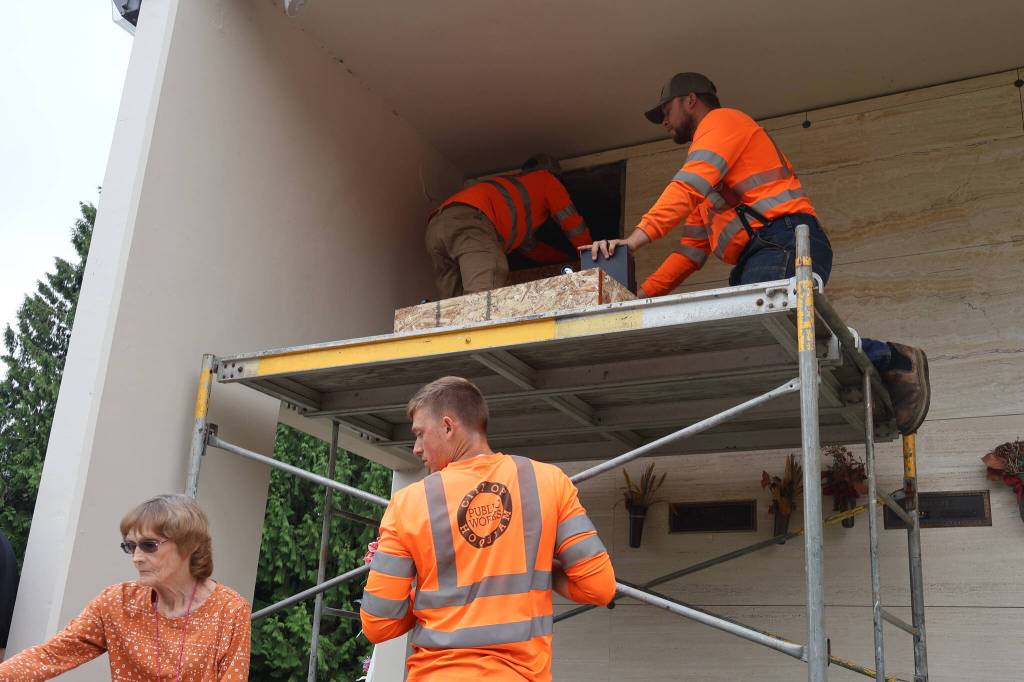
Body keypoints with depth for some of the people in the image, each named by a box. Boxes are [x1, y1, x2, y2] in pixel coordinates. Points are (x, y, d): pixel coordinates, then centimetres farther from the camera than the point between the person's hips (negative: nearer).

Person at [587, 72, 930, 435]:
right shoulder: (708, 185, 38)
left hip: (785, 243, -9)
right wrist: (641, 295, 19)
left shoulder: (722, 120, 11)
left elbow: (688, 187, -9)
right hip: (757, 258, 9)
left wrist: (632, 241, -19)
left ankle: (885, 358, -23)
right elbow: (692, 250, 32)